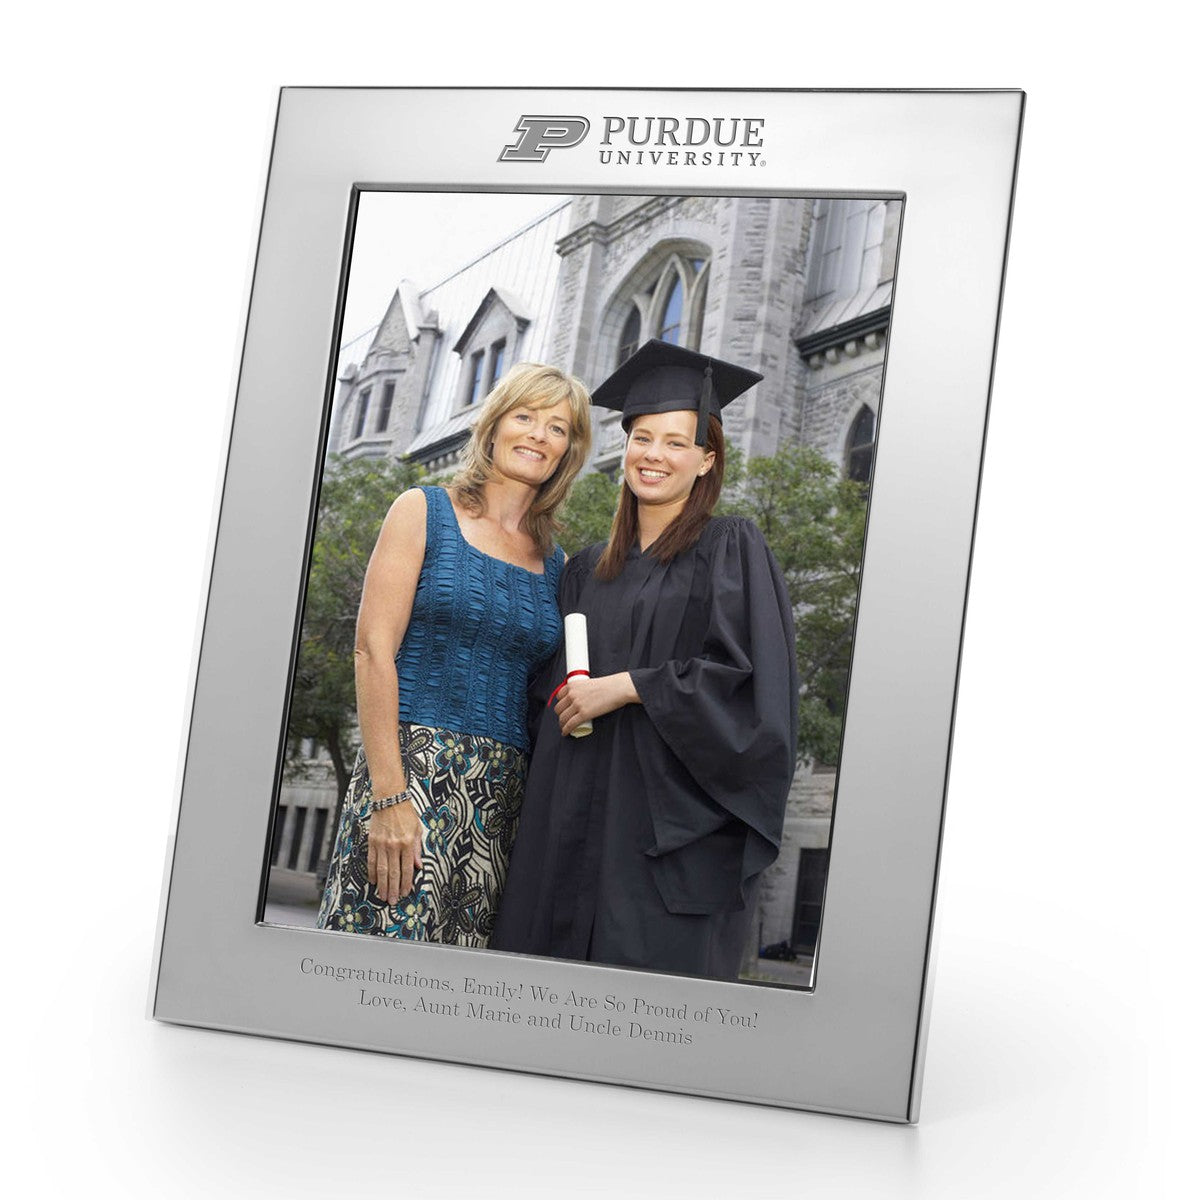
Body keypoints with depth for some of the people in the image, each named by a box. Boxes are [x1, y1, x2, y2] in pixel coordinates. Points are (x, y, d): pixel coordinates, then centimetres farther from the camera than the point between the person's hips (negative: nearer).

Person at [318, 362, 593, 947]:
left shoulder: (556, 564, 16)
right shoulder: (424, 513, 5)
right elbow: (374, 650, -5)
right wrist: (389, 795, -14)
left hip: (504, 792, 4)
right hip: (412, 771, -4)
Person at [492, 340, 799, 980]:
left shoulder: (729, 548, 0)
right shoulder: (589, 568, 18)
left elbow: (748, 676, -11)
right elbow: (549, 673, 23)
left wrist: (627, 687, -12)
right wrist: (564, 693, 0)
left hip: (673, 826, -5)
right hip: (578, 819, 6)